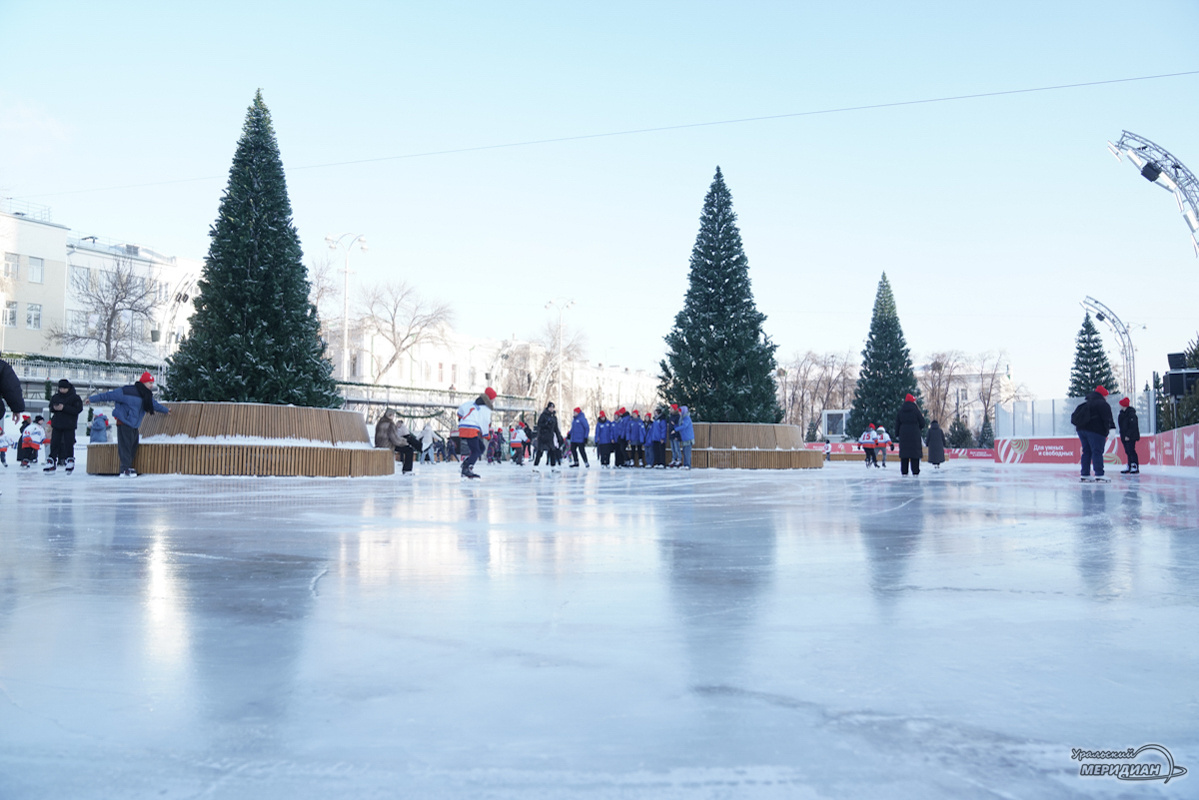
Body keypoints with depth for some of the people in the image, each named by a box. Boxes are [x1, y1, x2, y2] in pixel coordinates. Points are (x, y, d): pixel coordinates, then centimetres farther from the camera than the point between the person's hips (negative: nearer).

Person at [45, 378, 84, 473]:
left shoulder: (75, 397, -5)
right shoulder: (56, 397, 10)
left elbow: (78, 409, -15)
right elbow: (51, 408, 16)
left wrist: (64, 408, -21)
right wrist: (54, 408, -8)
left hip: (69, 426, -5)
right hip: (57, 424, 5)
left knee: (69, 444, -3)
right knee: (54, 444, 5)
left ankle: (70, 461, 7)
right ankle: (52, 462, 9)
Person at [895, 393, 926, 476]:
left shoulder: (900, 411, 6)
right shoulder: (915, 410, -5)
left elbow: (897, 424, 8)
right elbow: (922, 423, 0)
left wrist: (897, 434, 15)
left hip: (903, 436, 3)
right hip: (914, 435, -3)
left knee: (904, 454, 6)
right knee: (915, 453, -1)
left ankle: (904, 472, 5)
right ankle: (915, 472, -3)